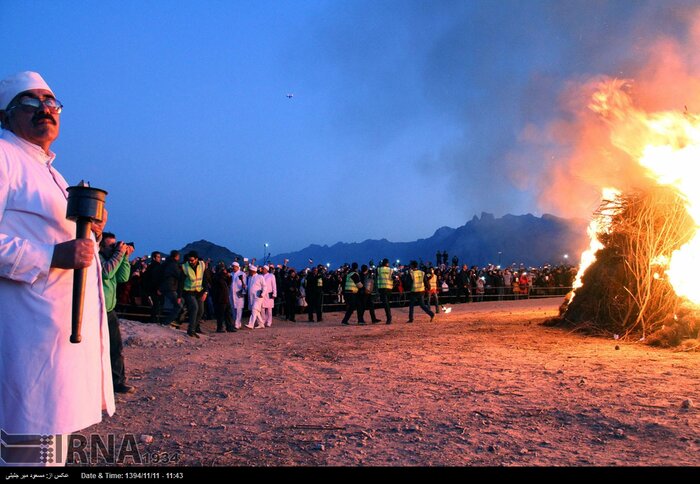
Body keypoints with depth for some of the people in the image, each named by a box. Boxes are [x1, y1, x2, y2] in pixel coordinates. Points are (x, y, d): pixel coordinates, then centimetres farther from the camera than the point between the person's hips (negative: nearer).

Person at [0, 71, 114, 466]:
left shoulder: (50, 172, 24)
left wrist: (92, 235, 16)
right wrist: (53, 255, -26)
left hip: (73, 329, 10)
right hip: (34, 330, -10)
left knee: (56, 430, 15)